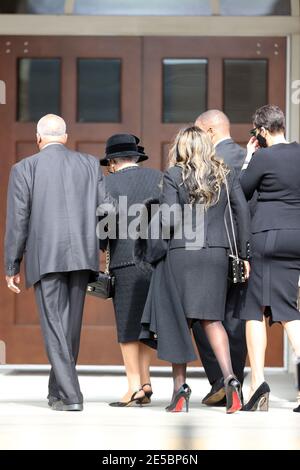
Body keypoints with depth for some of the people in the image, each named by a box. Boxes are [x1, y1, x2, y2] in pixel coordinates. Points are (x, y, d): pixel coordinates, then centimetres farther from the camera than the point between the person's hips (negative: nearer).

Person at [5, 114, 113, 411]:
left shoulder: (24, 169, 0)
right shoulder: (89, 165, 8)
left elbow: (17, 222, -1)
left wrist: (11, 268, 5)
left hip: (44, 258, -3)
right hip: (82, 255, 3)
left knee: (54, 326, -2)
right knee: (71, 325, 14)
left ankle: (70, 395, -10)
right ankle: (58, 389, 24)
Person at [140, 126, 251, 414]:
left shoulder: (174, 175, -4)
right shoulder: (226, 174, 7)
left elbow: (169, 221, -11)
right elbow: (243, 212, 1)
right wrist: (244, 254, 5)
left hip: (181, 253, -3)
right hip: (217, 255, 3)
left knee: (177, 319, 7)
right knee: (211, 318, 8)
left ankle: (180, 386, 8)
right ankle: (229, 377, -13)